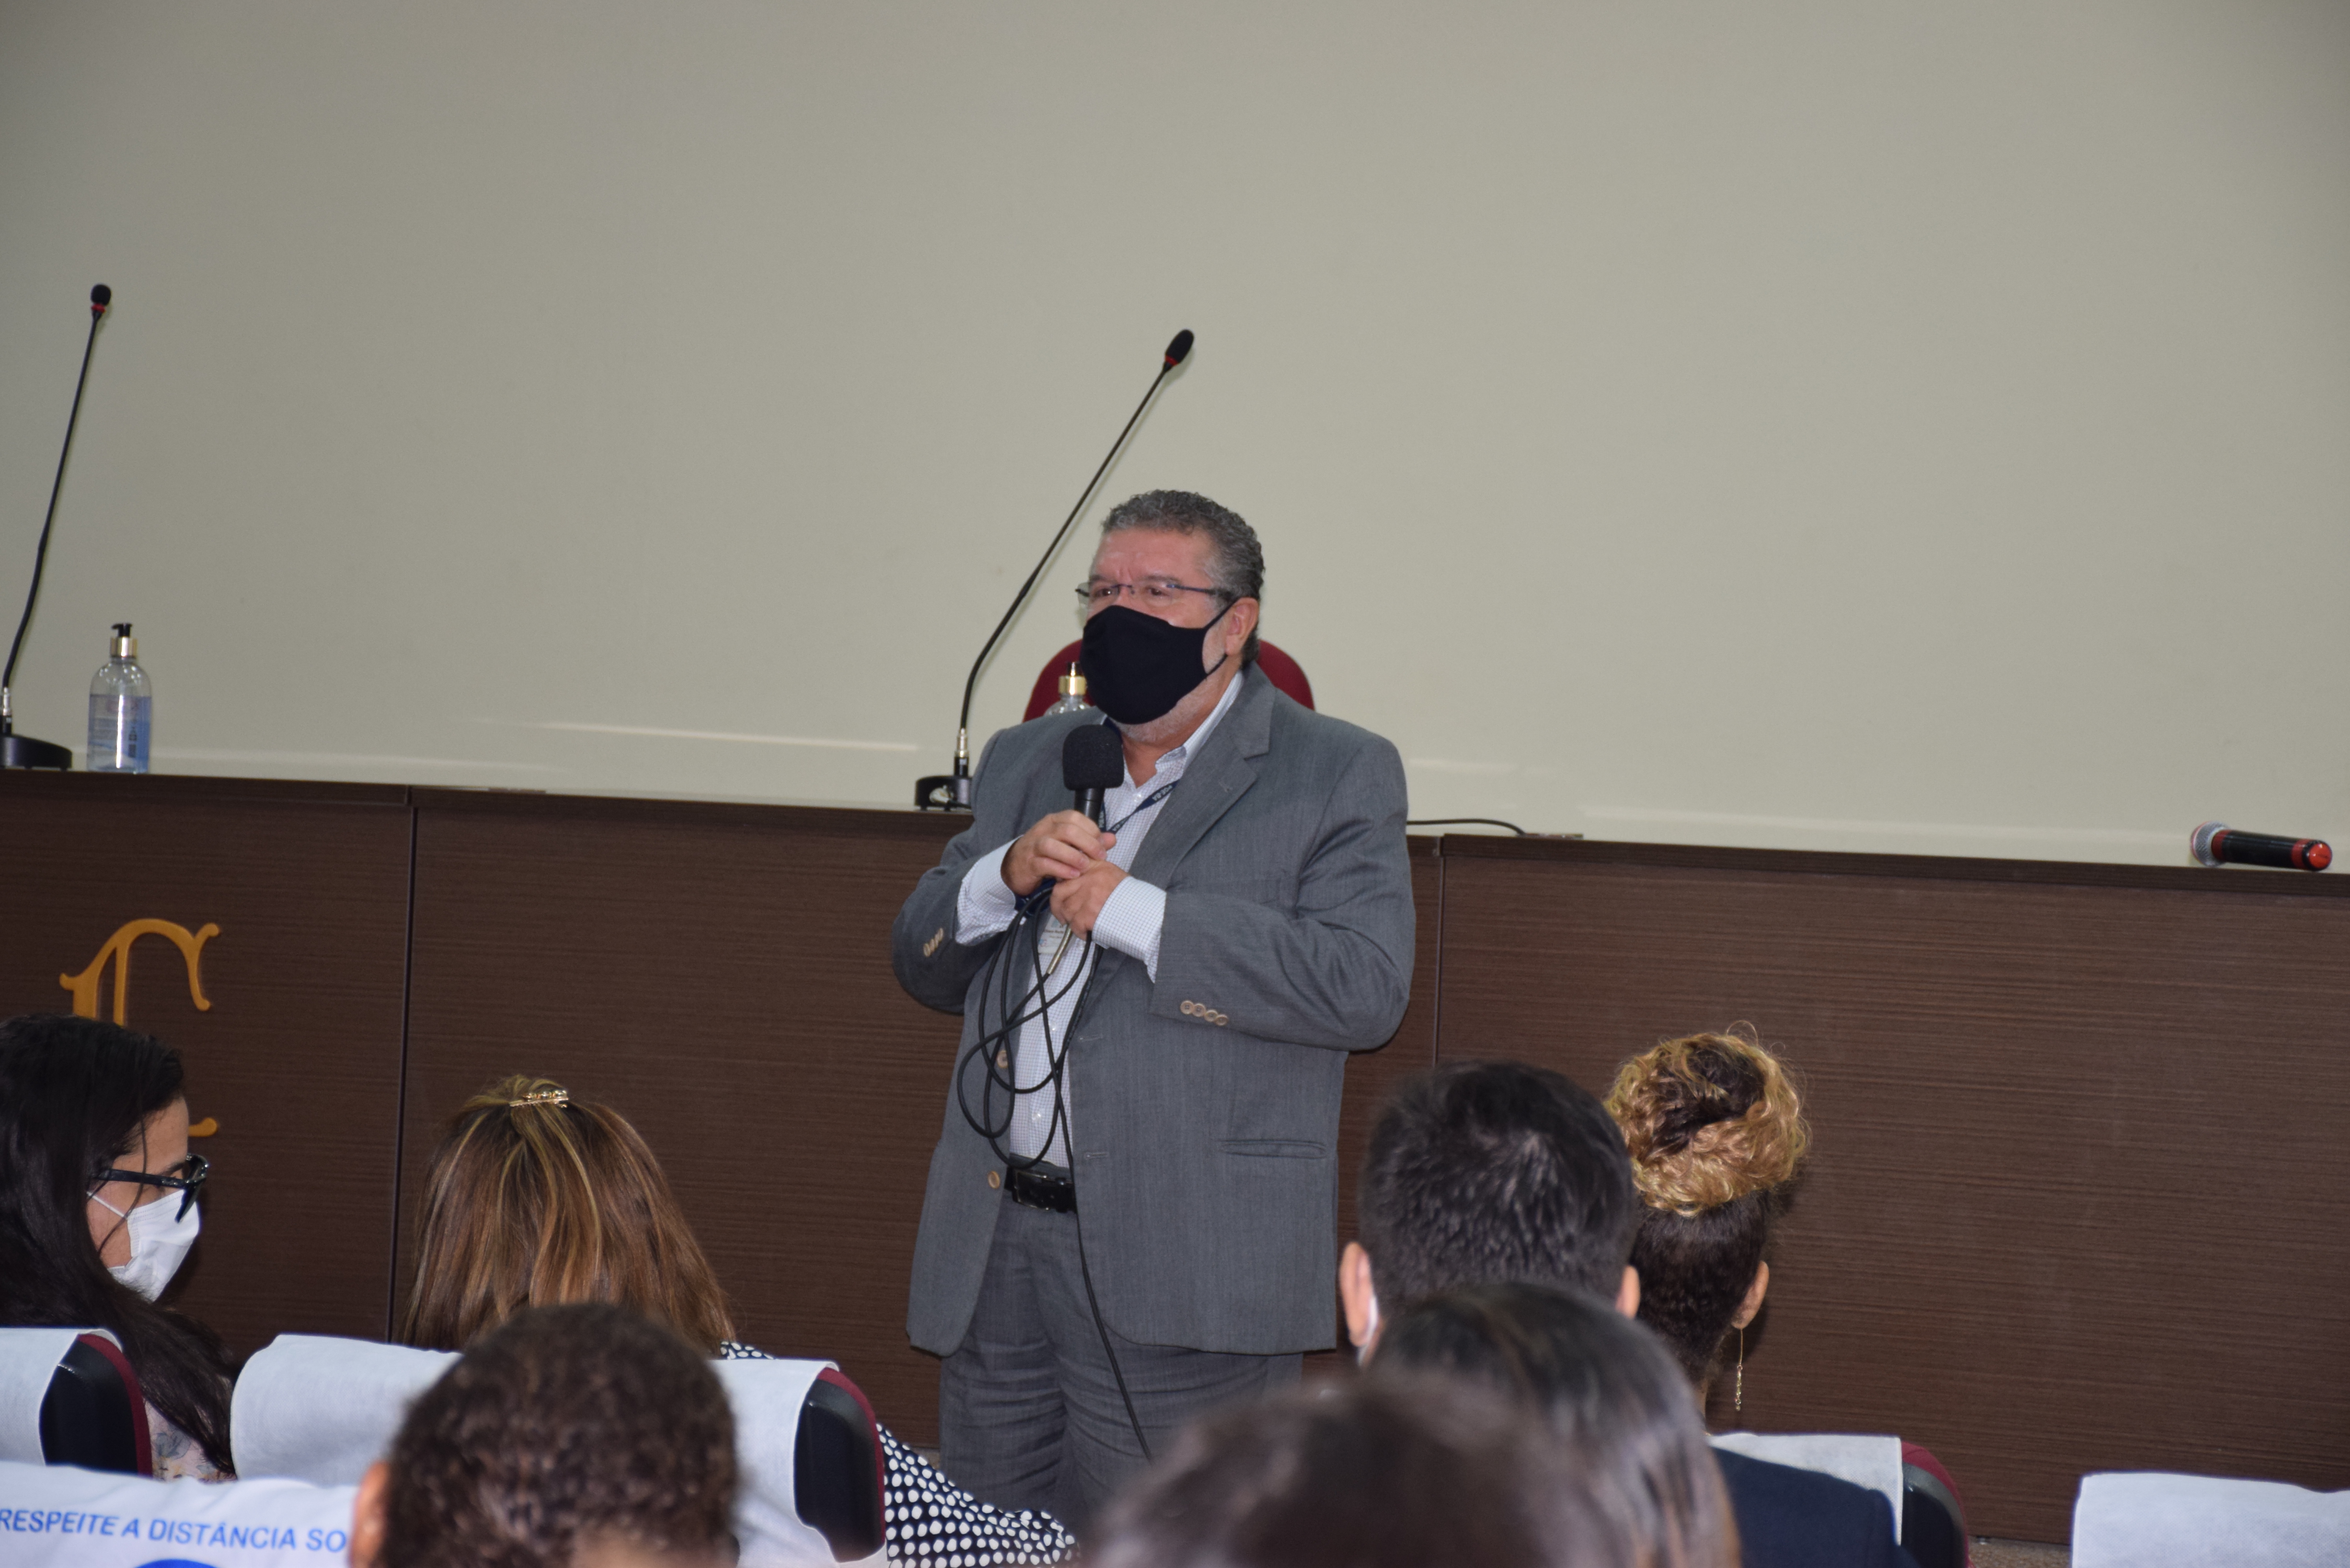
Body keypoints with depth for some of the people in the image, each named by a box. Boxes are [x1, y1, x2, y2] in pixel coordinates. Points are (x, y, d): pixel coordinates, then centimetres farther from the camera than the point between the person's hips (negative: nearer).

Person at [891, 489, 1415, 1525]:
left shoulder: (1337, 776, 0)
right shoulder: (1025, 762, 19)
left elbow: (1365, 989, -15)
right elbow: (923, 964, 18)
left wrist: (1131, 912, -15)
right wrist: (1003, 876, -5)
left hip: (1180, 1282, -6)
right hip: (994, 1254, 6)